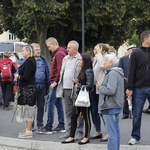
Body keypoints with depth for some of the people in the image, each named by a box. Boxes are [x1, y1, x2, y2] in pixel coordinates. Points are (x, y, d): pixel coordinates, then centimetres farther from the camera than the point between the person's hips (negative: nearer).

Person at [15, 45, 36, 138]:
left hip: (28, 88, -10)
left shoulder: (30, 61, -16)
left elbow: (26, 76, -22)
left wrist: (18, 77, -6)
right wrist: (19, 76, 2)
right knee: (27, 110, 14)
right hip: (26, 88, 10)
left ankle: (29, 132, -3)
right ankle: (28, 129, 21)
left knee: (28, 109, -6)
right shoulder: (29, 61, 15)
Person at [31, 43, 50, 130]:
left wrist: (47, 86, 6)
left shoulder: (43, 59, 7)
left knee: (41, 106, 10)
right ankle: (31, 125, 13)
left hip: (42, 87, 3)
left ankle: (40, 124, 21)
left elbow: (47, 72, 10)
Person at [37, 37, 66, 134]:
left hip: (56, 83, -10)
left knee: (51, 103, -8)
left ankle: (48, 127, -7)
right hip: (56, 82, 10)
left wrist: (55, 82, -18)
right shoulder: (57, 53, 17)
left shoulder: (59, 54, -14)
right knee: (58, 104, 11)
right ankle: (61, 126, 15)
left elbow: (60, 70, -20)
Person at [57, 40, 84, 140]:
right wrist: (60, 86, 14)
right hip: (65, 88, 8)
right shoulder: (65, 59, 16)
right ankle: (69, 131, 20)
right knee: (68, 112, 13)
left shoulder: (80, 59, -9)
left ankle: (79, 132, 4)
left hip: (75, 89, -8)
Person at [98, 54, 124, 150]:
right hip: (116, 106, 11)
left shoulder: (112, 74, -18)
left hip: (110, 107, -11)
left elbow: (110, 90, -27)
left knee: (111, 133, -7)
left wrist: (101, 87, -11)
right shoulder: (118, 72, 15)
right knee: (116, 130, 17)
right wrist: (102, 86, 13)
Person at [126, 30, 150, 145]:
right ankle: (135, 136, 17)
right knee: (137, 115, 6)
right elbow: (131, 71, -3)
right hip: (139, 89, -2)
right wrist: (130, 88, -7)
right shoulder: (136, 53, -1)